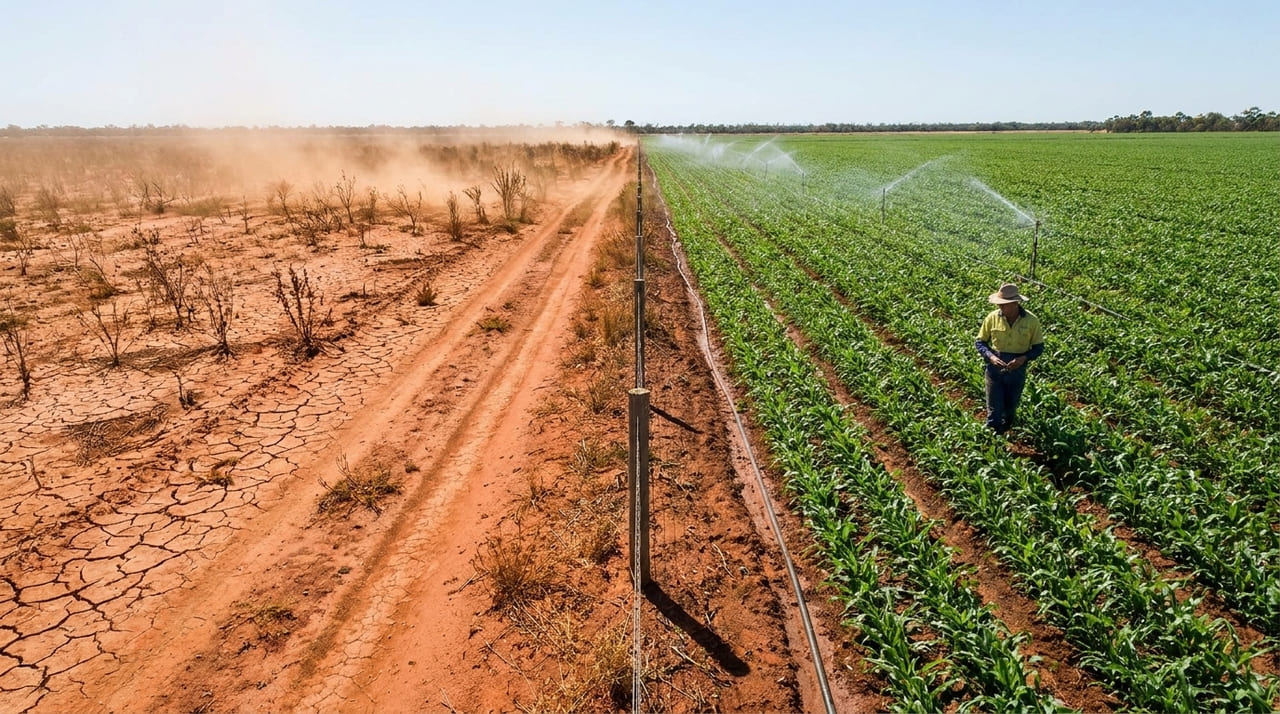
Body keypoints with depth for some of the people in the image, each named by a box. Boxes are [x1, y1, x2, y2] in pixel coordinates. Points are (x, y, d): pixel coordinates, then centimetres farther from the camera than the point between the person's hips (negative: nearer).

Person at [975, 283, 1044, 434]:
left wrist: (1024, 358, -22)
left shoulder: (1031, 321, -14)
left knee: (1010, 408, 22)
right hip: (995, 369, -1)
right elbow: (980, 342, -2)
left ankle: (1007, 431, 48)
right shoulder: (992, 317, -13)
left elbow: (1038, 347, -2)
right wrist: (990, 356, -21)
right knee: (994, 410, 3)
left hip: (1017, 371, 1)